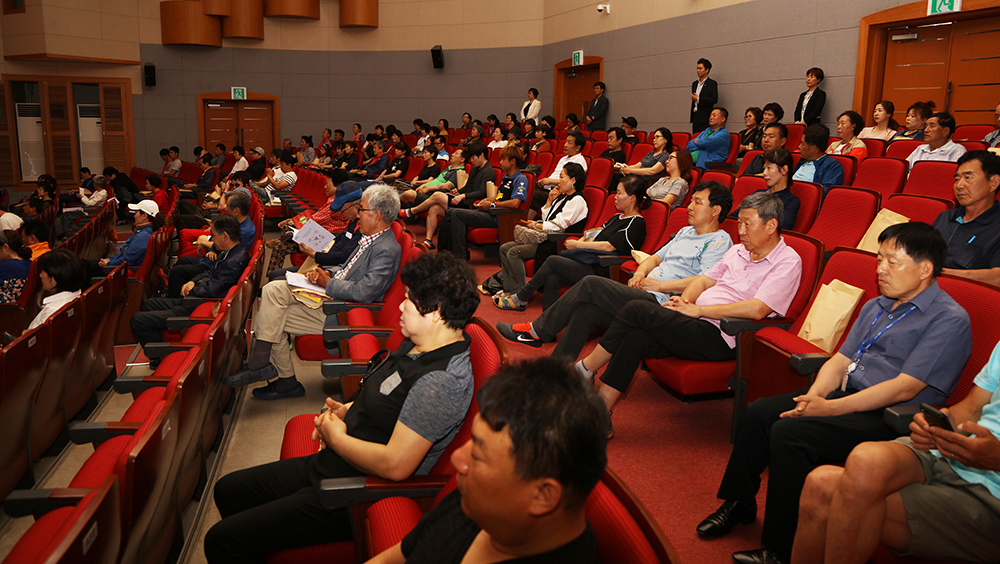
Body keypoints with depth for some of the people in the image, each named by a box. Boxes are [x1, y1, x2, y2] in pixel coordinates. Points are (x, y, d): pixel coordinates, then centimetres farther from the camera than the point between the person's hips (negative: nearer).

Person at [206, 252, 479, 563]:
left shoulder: (442, 380, -28)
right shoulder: (418, 344, 5)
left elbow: (395, 465, -31)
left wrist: (336, 437, -15)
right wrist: (346, 410, 3)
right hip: (328, 466, 10)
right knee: (228, 490, 21)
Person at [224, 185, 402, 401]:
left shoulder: (386, 250, -20)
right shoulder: (371, 239, 11)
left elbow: (363, 292, -28)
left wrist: (328, 283, -14)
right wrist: (328, 273, 4)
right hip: (329, 295, 10)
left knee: (270, 320, -12)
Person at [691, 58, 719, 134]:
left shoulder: (712, 84, -3)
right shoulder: (694, 84, 19)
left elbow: (714, 100, -15)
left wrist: (698, 99, -13)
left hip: (705, 119, -7)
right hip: (695, 116, 7)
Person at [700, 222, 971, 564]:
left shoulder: (950, 319, -11)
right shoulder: (875, 307, 15)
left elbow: (905, 388, -19)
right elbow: (841, 359, 12)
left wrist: (831, 409, -21)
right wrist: (813, 397, -8)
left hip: (887, 418, -8)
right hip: (845, 395, 8)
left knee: (789, 433, -26)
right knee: (759, 413, -5)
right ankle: (738, 504, 13)